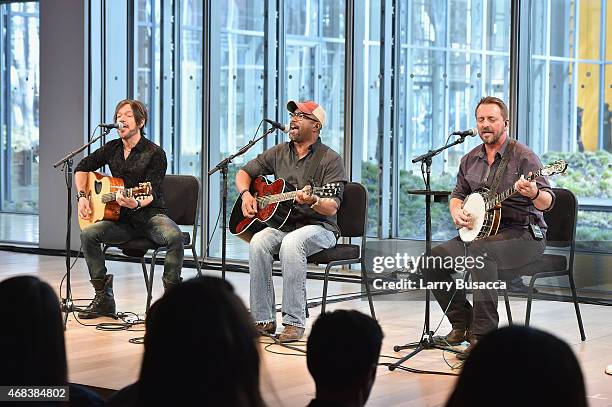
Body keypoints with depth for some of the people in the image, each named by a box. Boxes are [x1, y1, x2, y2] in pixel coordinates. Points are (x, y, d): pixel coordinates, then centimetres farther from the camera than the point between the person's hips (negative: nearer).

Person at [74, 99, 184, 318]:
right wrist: (82, 196, 7)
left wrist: (136, 204, -38)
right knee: (88, 234, -21)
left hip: (150, 215, -5)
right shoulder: (112, 148, 9)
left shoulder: (155, 153, -8)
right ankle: (104, 298, -13)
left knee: (175, 237, -35)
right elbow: (82, 167, 21)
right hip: (122, 220, 5)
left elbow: (151, 194, -16)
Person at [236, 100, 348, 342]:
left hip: (318, 227, -5)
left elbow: (332, 208, -14)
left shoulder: (330, 159, -4)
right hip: (282, 224, 5)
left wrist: (313, 202, -35)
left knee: (291, 243, -37)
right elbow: (244, 173, 23)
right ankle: (263, 320, -22)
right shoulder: (279, 153, 13)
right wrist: (246, 195, 2)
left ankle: (294, 322, -32)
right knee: (259, 242, -28)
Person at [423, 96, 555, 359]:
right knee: (434, 258, -10)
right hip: (481, 231, 7)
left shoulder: (522, 156, -9)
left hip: (523, 234, -7)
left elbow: (547, 202, -17)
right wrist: (456, 211, -1)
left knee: (480, 250, -37)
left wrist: (534, 193, -41)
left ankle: (483, 335, -32)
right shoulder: (470, 159, 11)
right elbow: (458, 195, 23)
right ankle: (462, 324, 3)